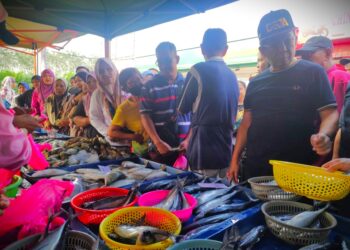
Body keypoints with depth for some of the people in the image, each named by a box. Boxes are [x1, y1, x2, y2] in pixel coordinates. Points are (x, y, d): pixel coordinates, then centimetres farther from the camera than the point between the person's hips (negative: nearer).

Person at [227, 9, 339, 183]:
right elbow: (247, 123, 11)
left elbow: (330, 113, -6)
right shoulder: (256, 83, 11)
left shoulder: (313, 73, 0)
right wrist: (235, 159, 6)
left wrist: (323, 135, -27)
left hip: (298, 169, -3)